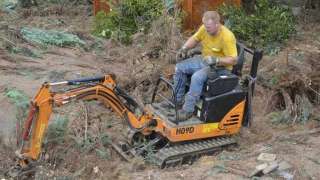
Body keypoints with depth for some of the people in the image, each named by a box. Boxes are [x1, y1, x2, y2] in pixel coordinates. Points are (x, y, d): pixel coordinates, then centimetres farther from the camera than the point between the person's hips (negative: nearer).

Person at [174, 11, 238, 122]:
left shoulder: (227, 37, -27)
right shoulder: (205, 28, -7)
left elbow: (233, 60, -24)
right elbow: (195, 38, 12)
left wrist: (215, 60, -36)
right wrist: (185, 48, -6)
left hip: (220, 67, -8)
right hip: (204, 60, 8)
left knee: (197, 77, -32)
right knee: (180, 67, -4)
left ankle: (188, 110, -23)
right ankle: (177, 100, 4)